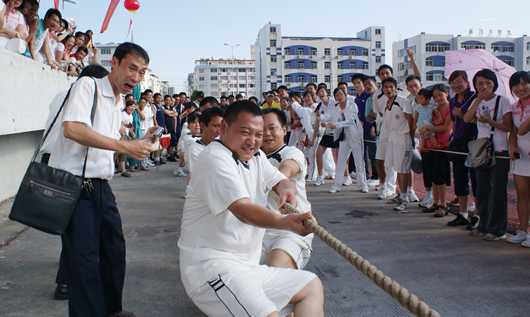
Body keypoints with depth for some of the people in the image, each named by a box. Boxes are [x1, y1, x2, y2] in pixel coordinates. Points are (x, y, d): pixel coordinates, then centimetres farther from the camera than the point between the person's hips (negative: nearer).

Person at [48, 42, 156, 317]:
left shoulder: (118, 103, 18)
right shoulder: (87, 86, -9)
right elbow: (72, 129, -27)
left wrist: (141, 142, 13)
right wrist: (124, 146, -27)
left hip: (100, 186, 9)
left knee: (114, 250, 14)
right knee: (84, 258, -3)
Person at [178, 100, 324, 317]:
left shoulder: (255, 156, 14)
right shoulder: (215, 159, -15)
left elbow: (280, 181, 16)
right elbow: (242, 209, -28)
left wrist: (287, 189, -10)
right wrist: (284, 222, -45)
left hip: (248, 267, 10)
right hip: (211, 267, -9)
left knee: (313, 286, 8)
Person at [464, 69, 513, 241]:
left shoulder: (502, 101, -3)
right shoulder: (477, 102, 10)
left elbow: (508, 127, -8)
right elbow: (467, 119, -8)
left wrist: (490, 121, -23)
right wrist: (479, 99, -12)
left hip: (499, 152, -5)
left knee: (498, 191, -3)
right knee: (482, 190, 9)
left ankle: (498, 230, 6)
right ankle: (484, 225, 21)